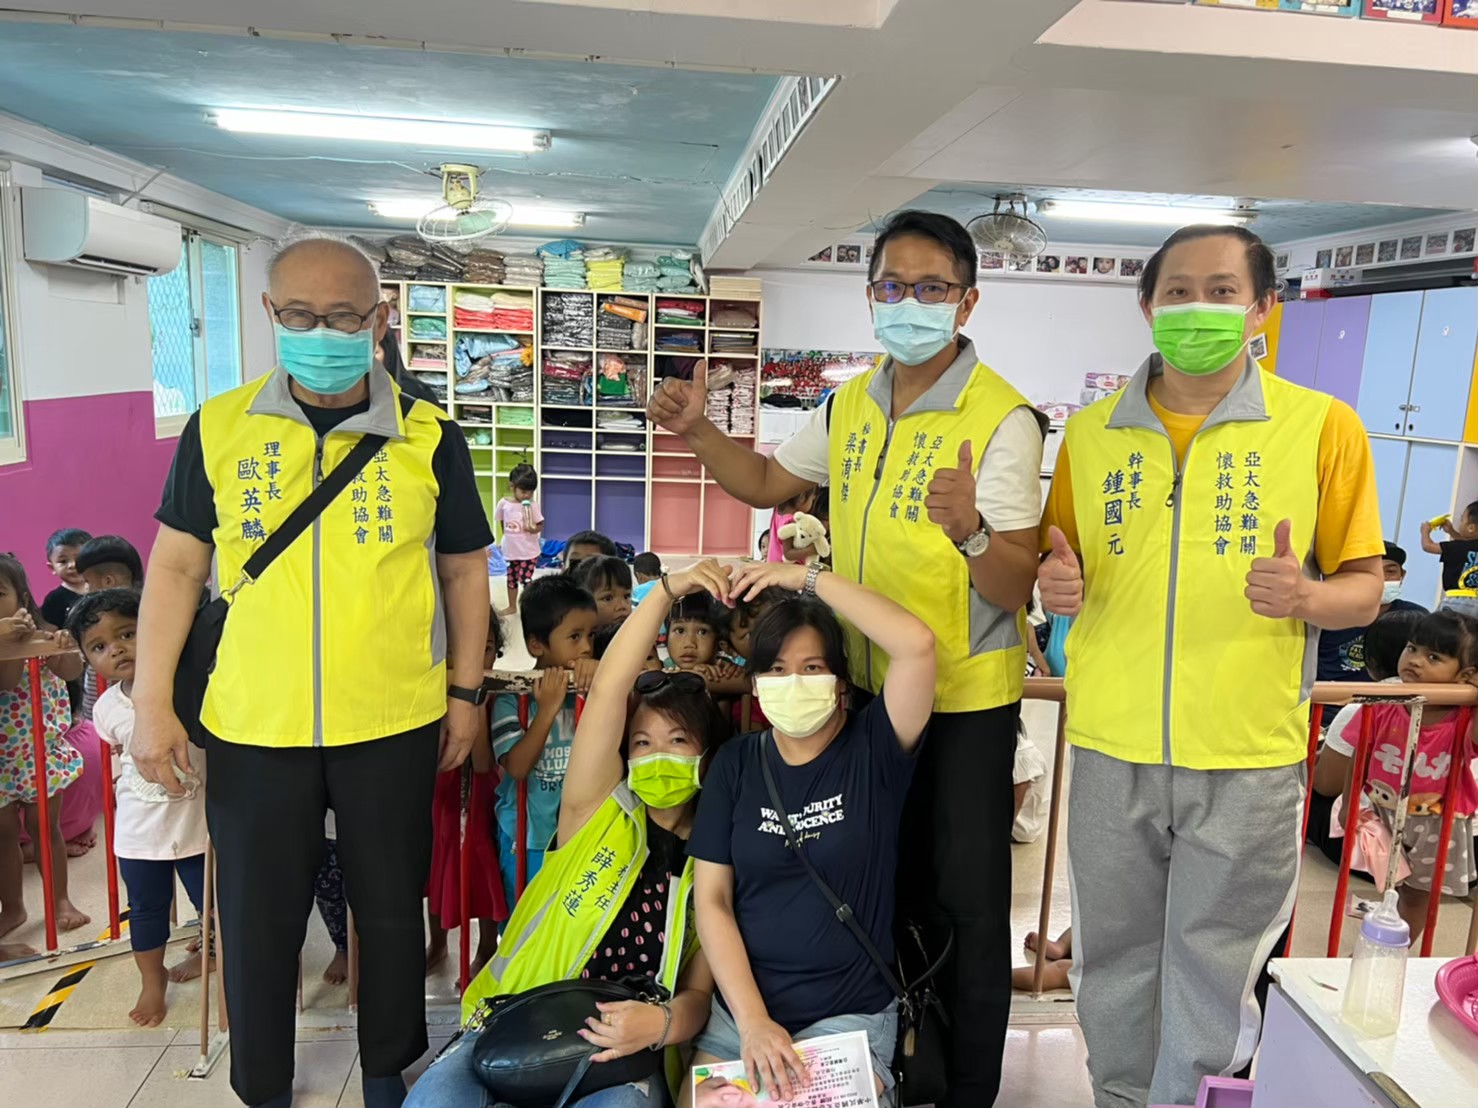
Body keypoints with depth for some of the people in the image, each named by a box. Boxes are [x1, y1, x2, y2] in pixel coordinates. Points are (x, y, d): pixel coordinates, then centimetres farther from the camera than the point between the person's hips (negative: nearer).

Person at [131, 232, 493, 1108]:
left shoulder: (430, 436, -4)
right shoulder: (218, 426, -2)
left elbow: (464, 569, 4)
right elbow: (177, 565, 4)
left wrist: (465, 692, 3)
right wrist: (152, 701, 0)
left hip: (394, 724, 0)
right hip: (252, 727, 1)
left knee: (392, 908, 15)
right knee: (257, 919, 15)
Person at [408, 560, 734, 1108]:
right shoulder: (600, 811, 3)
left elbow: (699, 993, 4)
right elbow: (607, 691, -11)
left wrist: (664, 1022, -20)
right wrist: (667, 590, -19)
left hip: (621, 1050, 0)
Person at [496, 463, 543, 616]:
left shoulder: (532, 505, -13)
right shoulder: (504, 503, -5)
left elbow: (540, 526, -9)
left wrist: (532, 529, -29)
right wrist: (508, 537, 11)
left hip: (529, 551, -4)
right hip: (511, 550, 4)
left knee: (525, 579, -7)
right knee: (511, 578, 18)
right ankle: (512, 606, 34)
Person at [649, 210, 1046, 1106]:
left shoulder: (1002, 420, -18)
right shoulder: (851, 404, 3)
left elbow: (1016, 594, -23)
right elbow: (768, 481, 16)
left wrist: (970, 532, -44)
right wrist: (699, 432, -1)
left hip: (965, 702, -6)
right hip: (867, 685, 7)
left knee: (967, 899, 7)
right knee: (891, 881, 21)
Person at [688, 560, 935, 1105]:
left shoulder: (873, 749, -7)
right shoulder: (736, 763, 1)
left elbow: (916, 644, -24)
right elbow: (711, 900, -1)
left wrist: (808, 577, -16)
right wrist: (753, 1021, -12)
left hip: (851, 1016, -2)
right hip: (737, 1012, 3)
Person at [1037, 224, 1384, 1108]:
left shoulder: (1322, 425, -2)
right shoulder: (1092, 431, 4)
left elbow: (1364, 588, 1)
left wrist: (1303, 596, -20)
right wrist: (1058, 582, -10)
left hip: (1247, 756, -2)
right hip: (1113, 750, 2)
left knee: (1214, 979, 12)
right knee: (1115, 963, 17)